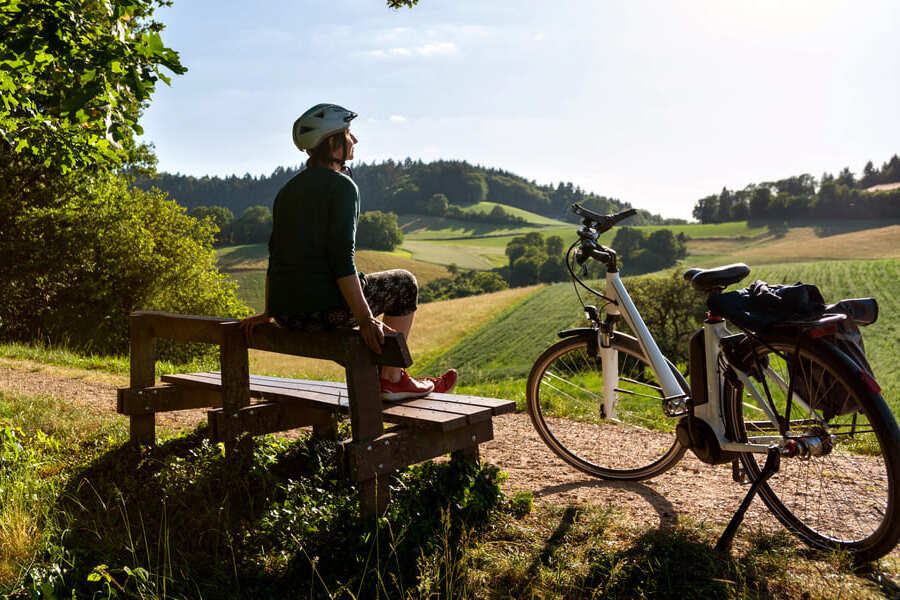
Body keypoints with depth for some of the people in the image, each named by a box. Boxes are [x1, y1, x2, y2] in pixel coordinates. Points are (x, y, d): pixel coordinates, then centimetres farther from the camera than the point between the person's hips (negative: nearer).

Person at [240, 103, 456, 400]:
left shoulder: (288, 189, 15)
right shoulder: (342, 186, -9)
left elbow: (275, 255, 18)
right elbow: (342, 258, -19)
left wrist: (268, 313, 24)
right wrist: (365, 319, -19)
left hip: (286, 314, 8)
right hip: (324, 309, -8)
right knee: (404, 283, 15)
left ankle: (374, 377, 39)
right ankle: (391, 379, 19)